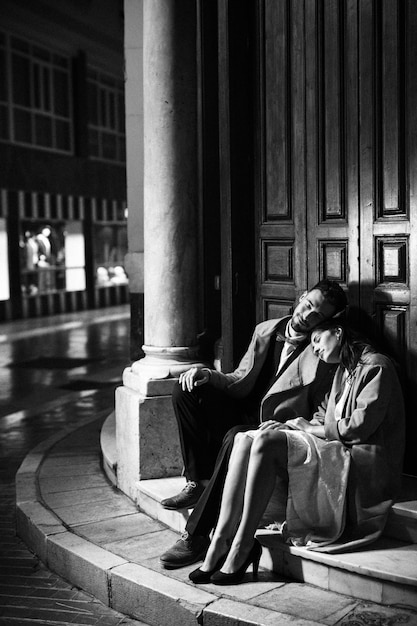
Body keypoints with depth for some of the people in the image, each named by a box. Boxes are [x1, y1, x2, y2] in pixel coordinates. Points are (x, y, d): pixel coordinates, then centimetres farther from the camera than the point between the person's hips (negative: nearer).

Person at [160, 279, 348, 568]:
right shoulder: (266, 331, 8)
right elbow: (241, 384, 11)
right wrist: (209, 376, -7)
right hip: (245, 418, 7)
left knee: (237, 438, -37)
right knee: (186, 391, -9)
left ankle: (196, 536, -30)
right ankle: (198, 483, -9)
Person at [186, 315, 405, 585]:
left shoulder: (376, 366, -2)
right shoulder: (344, 371, 26)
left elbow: (359, 426, -13)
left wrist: (309, 428, -5)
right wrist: (293, 425, -2)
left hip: (361, 466, -8)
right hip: (333, 451, 8)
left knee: (266, 440, -26)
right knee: (245, 439, -12)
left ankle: (242, 546, -23)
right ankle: (221, 540, -22)